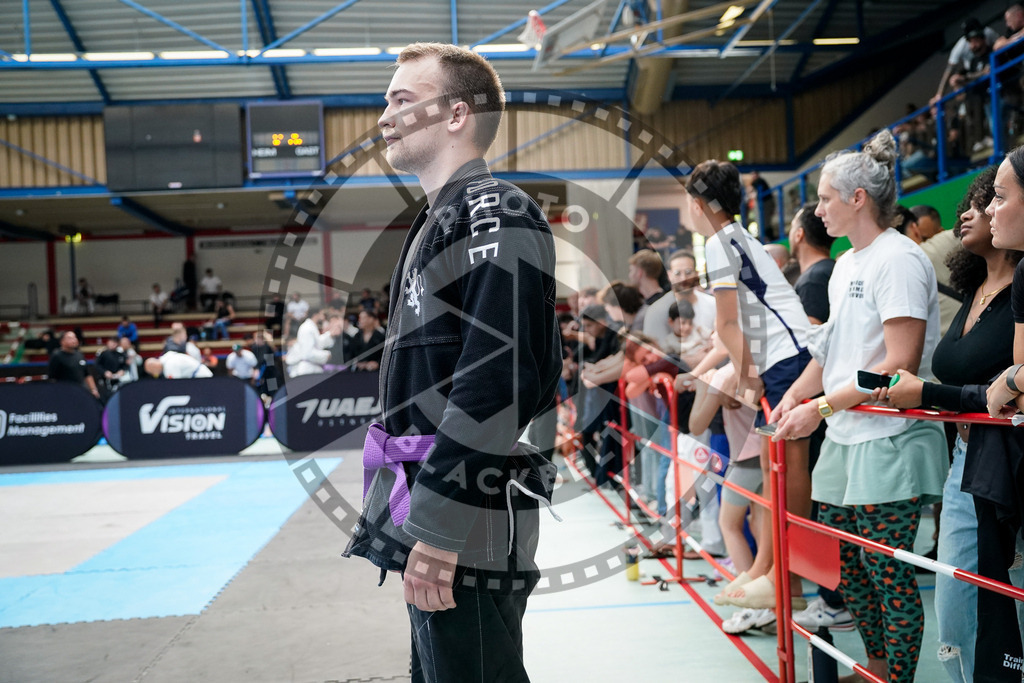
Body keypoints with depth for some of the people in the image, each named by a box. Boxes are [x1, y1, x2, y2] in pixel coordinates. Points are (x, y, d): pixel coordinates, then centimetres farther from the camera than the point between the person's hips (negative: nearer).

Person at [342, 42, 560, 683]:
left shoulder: (497, 212, -13)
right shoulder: (440, 221, 17)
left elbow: (497, 380, -24)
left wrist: (438, 528, -23)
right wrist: (420, 520, 20)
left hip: (467, 532, -10)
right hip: (432, 522, 10)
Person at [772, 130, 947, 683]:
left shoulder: (899, 259, -13)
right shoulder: (846, 263, 15)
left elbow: (900, 366, -19)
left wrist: (821, 407, -18)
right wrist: (795, 393, 5)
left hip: (888, 443, -9)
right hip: (843, 439, 9)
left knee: (888, 573, -1)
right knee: (843, 563, 15)